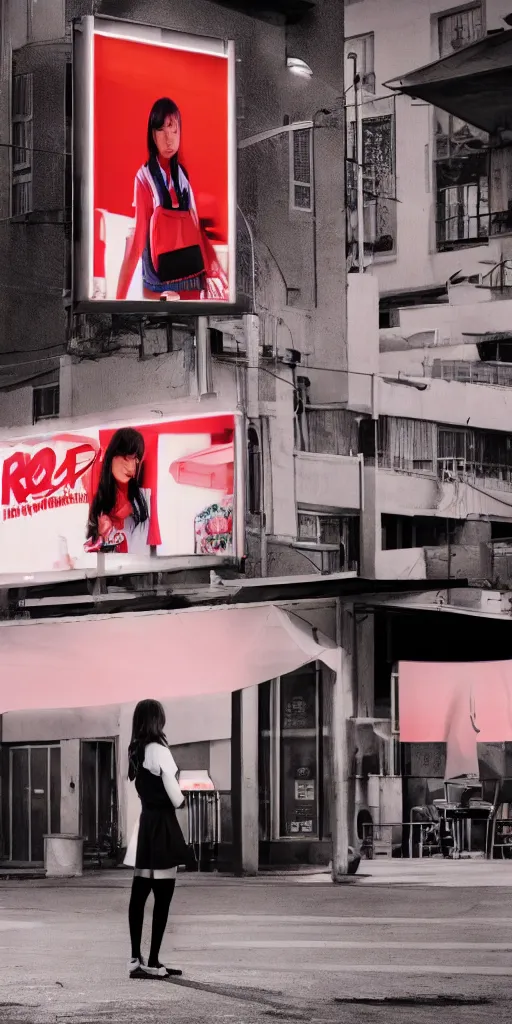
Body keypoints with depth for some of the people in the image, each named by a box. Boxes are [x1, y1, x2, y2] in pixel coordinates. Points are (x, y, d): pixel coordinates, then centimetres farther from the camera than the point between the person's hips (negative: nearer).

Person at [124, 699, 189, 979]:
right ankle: (153, 963, -2)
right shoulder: (159, 750, -15)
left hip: (145, 824, 8)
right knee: (162, 897, -3)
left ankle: (136, 959, 11)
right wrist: (183, 799, 6)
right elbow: (176, 798, -14)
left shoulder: (135, 751, 8)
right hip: (162, 825, -8)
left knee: (139, 894, 8)